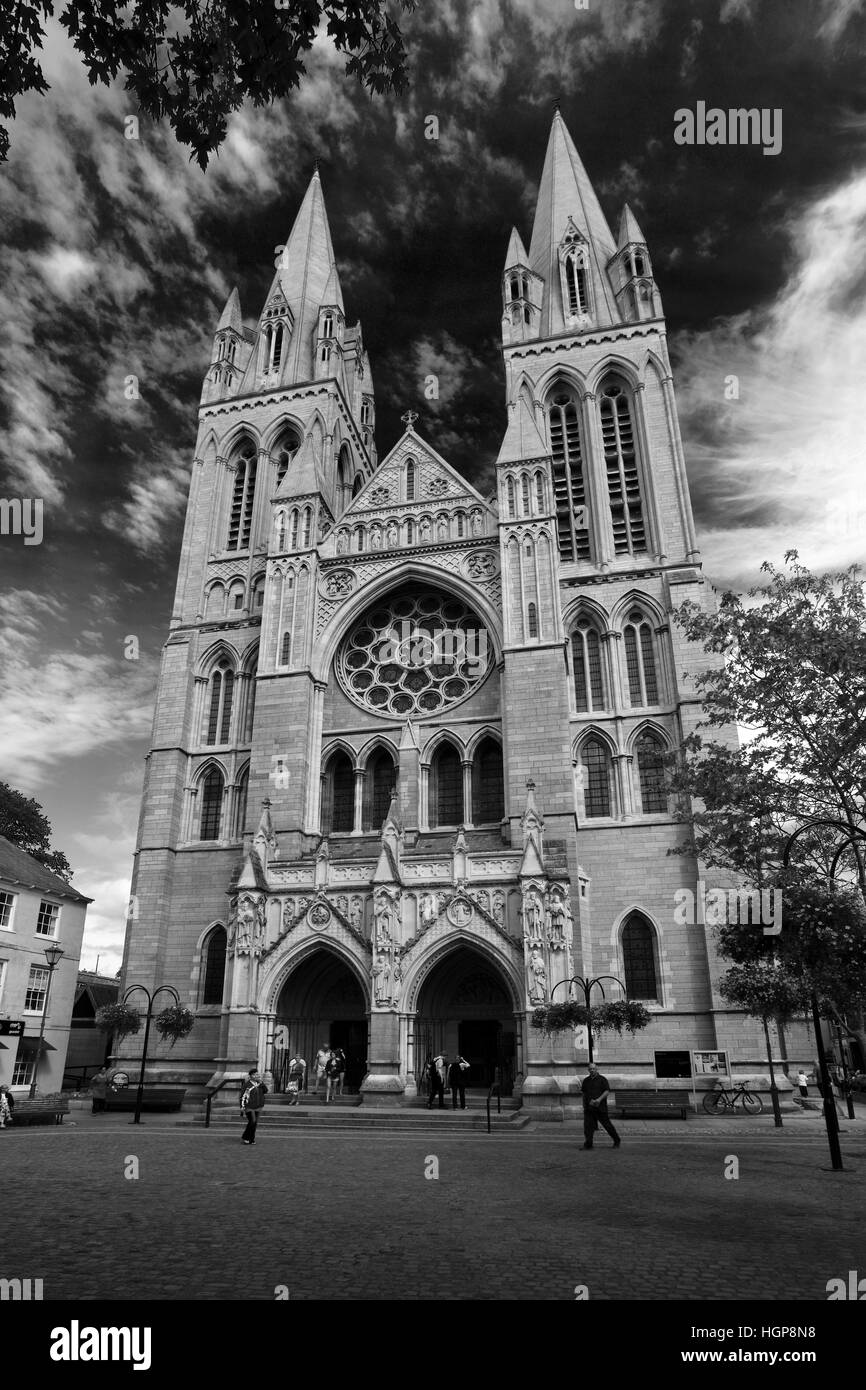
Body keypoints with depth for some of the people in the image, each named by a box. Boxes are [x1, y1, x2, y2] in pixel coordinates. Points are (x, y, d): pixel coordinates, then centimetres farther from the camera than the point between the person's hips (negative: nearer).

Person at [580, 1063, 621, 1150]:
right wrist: (584, 1104, 16)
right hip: (589, 1108, 4)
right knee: (588, 1126, -5)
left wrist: (599, 1099, -21)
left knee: (607, 1124, 3)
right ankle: (588, 1145, -2)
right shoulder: (586, 1080, 14)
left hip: (600, 1107, -4)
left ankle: (617, 1141, 22)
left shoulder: (602, 1079, -1)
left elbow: (607, 1091, -9)